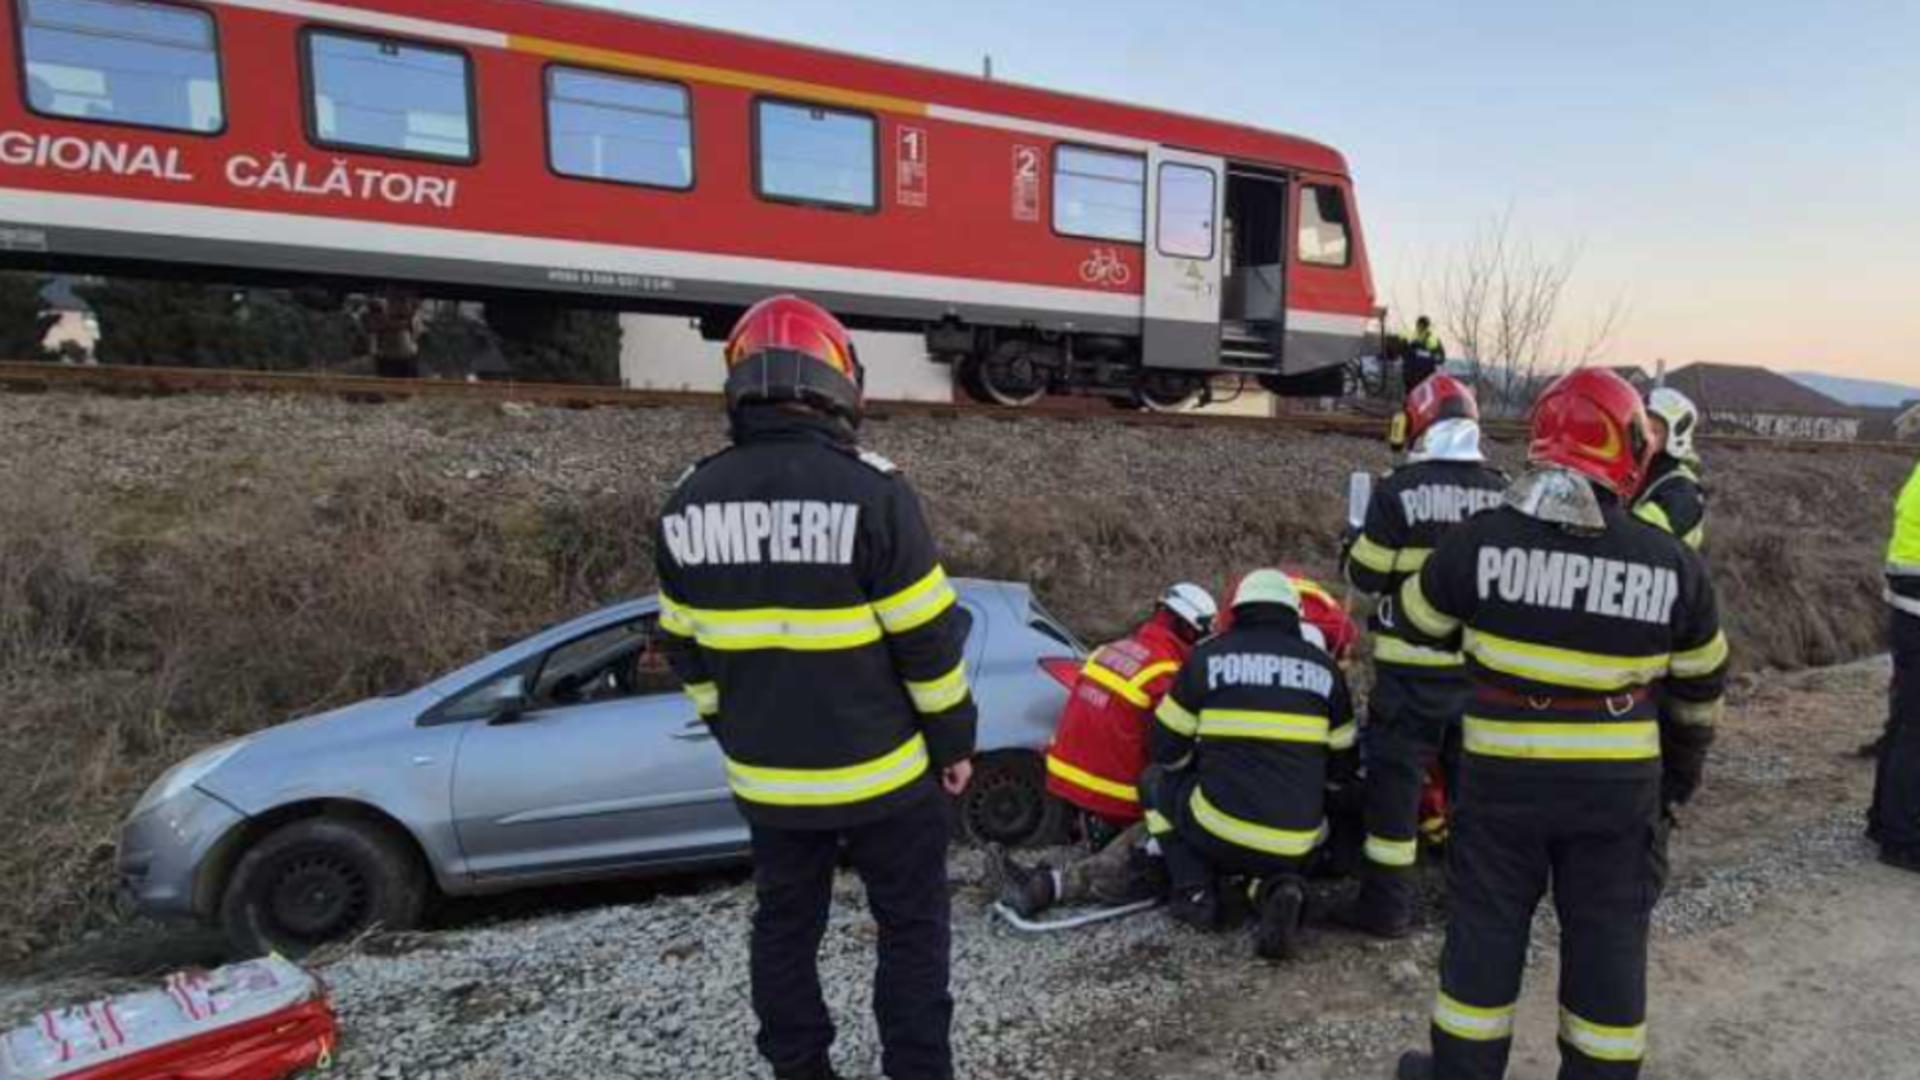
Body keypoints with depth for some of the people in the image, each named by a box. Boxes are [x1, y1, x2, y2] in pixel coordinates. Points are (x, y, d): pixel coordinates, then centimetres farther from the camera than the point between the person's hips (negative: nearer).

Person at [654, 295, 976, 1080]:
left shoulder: (688, 504, -2)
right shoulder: (869, 491, -18)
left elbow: (687, 652, 7)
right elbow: (927, 641, -15)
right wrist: (953, 741, -1)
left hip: (767, 778, 5)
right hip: (879, 774, -4)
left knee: (784, 929, 21)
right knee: (911, 929, 14)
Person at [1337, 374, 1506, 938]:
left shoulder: (1399, 490, -13)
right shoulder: (1501, 491, 1)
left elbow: (1365, 576, -9)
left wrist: (1356, 544, 11)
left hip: (1412, 661, -5)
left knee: (1397, 774, 2)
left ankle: (1387, 903, 6)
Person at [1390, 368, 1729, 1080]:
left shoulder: (1480, 540, -12)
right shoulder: (1671, 563, -6)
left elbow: (1418, 622, 4)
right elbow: (1700, 686, 7)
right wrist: (1682, 770, 23)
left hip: (1504, 777, -1)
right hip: (1619, 784, 1)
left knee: (1485, 931, 13)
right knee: (1608, 942, 16)